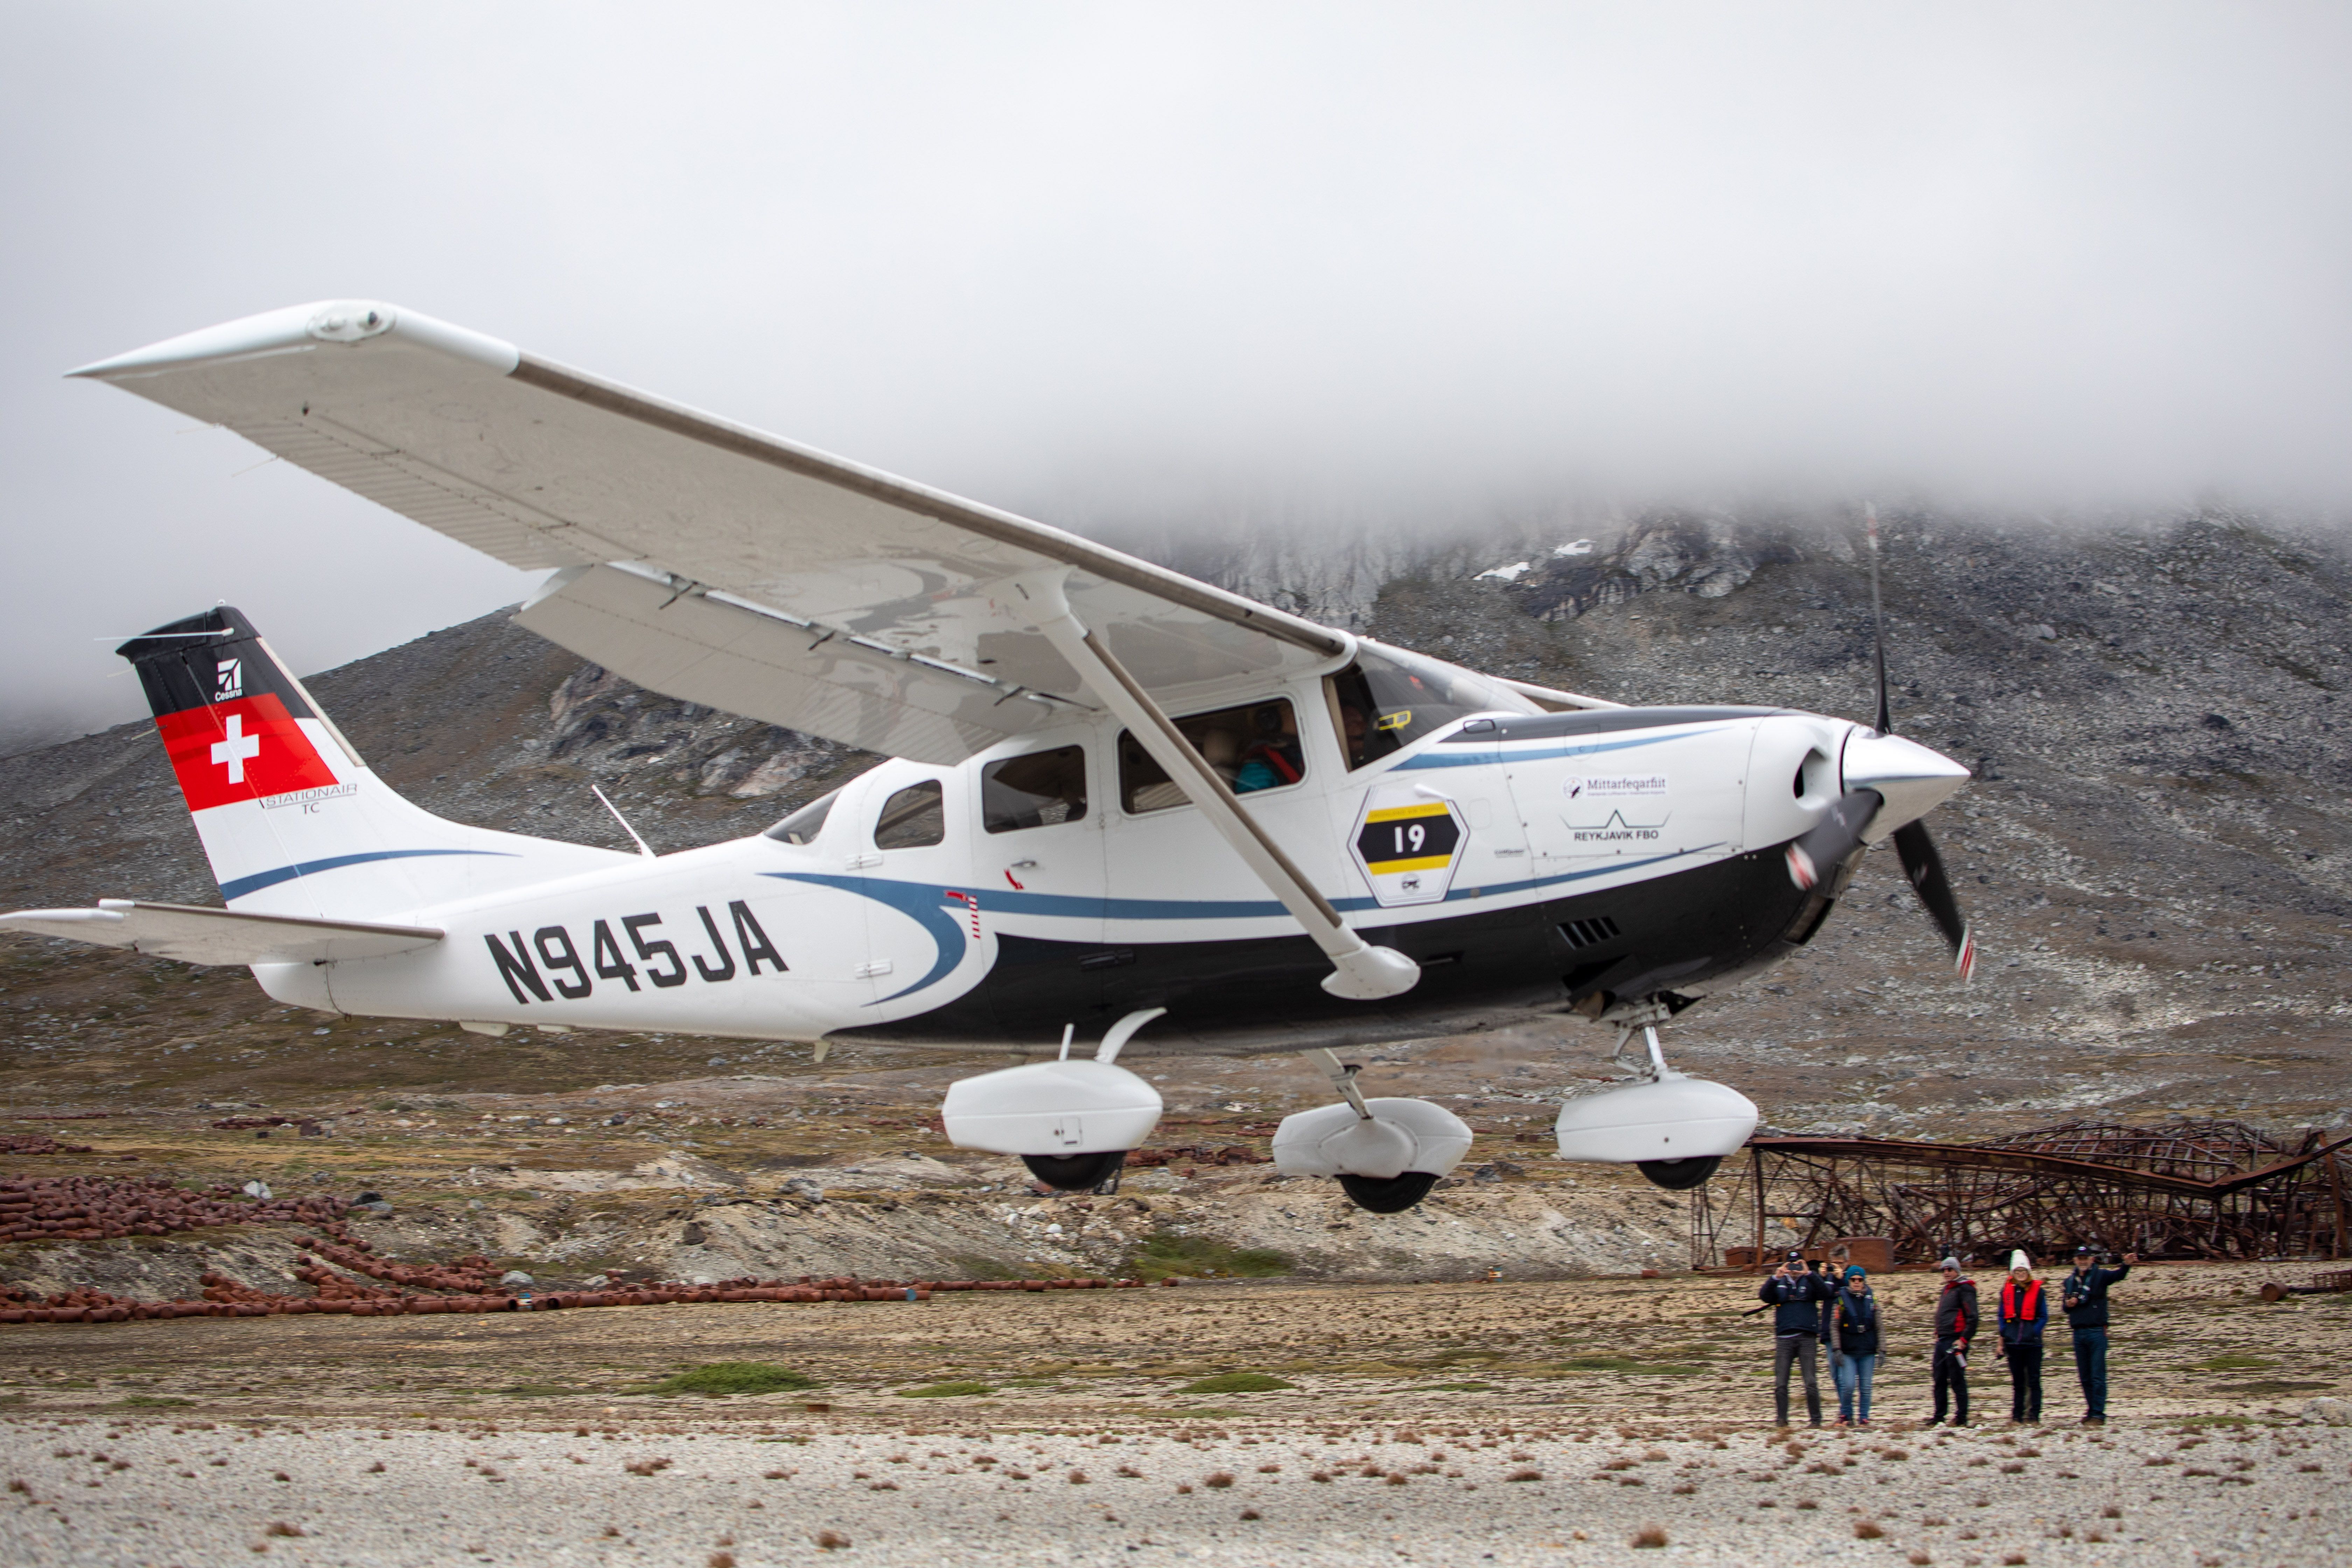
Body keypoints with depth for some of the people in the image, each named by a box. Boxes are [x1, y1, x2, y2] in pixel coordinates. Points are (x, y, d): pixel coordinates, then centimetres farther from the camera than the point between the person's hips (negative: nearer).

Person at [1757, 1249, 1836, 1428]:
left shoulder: (1810, 1282, 9)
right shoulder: (1779, 1284, 13)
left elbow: (1825, 1293, -10)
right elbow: (1764, 1296, -4)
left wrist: (1809, 1274, -22)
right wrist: (1776, 1278, -19)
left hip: (1807, 1338, -2)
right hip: (1784, 1338, 2)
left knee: (1811, 1383, -3)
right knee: (1780, 1384, -2)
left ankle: (1816, 1419, 2)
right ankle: (1781, 1419, 2)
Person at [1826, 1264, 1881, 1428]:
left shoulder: (1871, 1300, 8)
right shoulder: (1841, 1300, 0)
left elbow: (1878, 1327, 13)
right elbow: (1834, 1327, -1)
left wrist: (1881, 1350, 9)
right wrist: (1836, 1349, -8)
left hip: (1868, 1352, 2)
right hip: (1848, 1351, -2)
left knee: (1865, 1387, 2)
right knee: (1848, 1386, -12)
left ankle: (1864, 1418, 12)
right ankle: (1845, 1416, 7)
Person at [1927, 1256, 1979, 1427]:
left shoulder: (1964, 1289, -8)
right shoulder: (1947, 1290, 21)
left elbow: (1972, 1318, -15)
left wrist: (1964, 1340, -20)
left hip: (1955, 1341, -9)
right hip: (1942, 1342, 9)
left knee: (1957, 1380, -6)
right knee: (1940, 1380, 10)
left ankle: (1961, 1417, -3)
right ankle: (1939, 1416, 16)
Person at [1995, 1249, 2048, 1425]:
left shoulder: (2037, 1291, 0)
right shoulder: (2007, 1291, 8)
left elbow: (2044, 1317, 0)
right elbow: (2002, 1316, 13)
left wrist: (2034, 1333, -11)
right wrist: (2003, 1337, 5)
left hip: (2032, 1343, -3)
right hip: (2013, 1343, 3)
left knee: (2034, 1381, -2)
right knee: (2017, 1382, 9)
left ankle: (2034, 1416, 1)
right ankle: (2017, 1416, 13)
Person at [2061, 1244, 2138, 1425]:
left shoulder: (2101, 1275, -1)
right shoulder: (2070, 1281, 14)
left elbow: (2118, 1275, -20)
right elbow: (2065, 1305, 19)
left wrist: (2127, 1265, -42)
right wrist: (2068, 1304, -5)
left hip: (2097, 1332, -5)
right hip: (2079, 1333, 5)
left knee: (2098, 1376, -6)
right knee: (2085, 1377, 10)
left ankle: (2098, 1414, -7)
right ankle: (2091, 1411, 18)